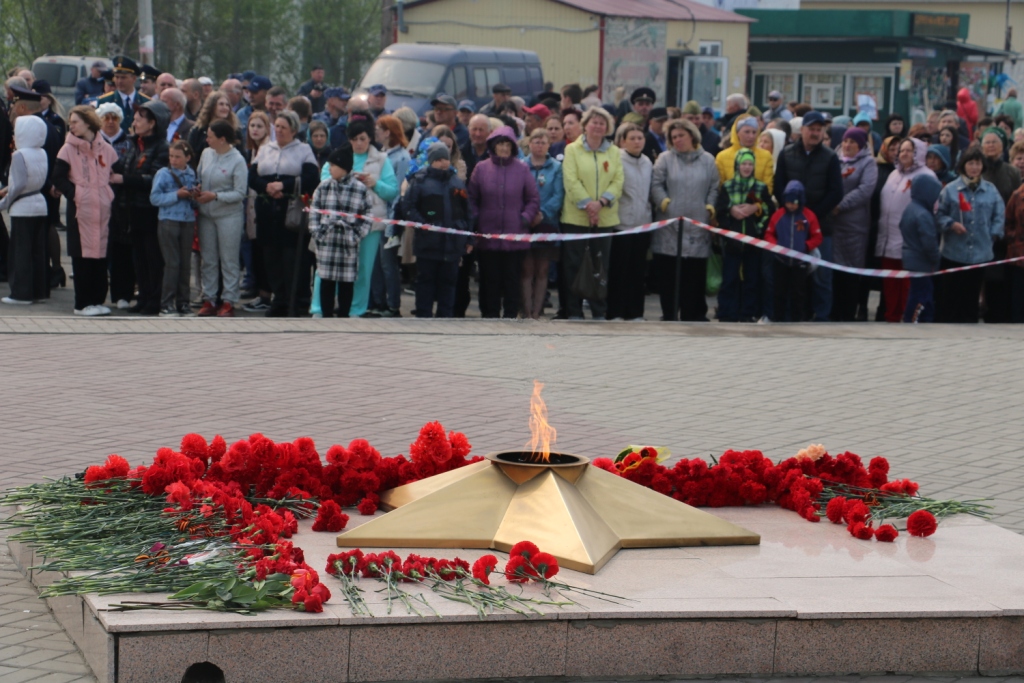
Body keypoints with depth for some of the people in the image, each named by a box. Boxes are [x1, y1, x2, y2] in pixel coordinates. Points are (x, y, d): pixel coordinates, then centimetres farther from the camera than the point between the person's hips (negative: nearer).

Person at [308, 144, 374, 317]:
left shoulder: (361, 190, -1)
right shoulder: (324, 187, 5)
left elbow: (368, 214, 2)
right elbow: (314, 211, 7)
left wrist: (359, 235, -7)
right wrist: (317, 232, -2)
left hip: (349, 243, -2)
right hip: (327, 241, 2)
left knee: (346, 283, 5)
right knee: (326, 281, 3)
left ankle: (343, 318, 14)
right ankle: (327, 317, 11)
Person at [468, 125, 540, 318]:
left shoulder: (521, 169, 4)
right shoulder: (481, 168, 5)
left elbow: (534, 199, 9)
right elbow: (472, 199, 10)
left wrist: (525, 218, -4)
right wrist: (475, 219, -2)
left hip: (514, 236, 0)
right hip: (487, 235, 0)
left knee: (512, 278, 2)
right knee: (489, 278, 3)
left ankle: (510, 315, 9)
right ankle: (490, 315, 10)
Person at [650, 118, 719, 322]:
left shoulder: (707, 160, 10)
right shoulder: (665, 158, 7)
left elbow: (714, 188, 10)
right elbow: (656, 185, 2)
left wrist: (710, 207, -3)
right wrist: (665, 203, -10)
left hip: (698, 226, 1)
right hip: (669, 226, -1)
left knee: (695, 273, 2)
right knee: (668, 273, 0)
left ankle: (694, 314, 9)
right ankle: (669, 314, 7)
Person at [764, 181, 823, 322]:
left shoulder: (809, 216, -6)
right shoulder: (777, 215, -2)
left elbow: (817, 238, -2)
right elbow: (769, 235, 4)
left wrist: (806, 247, -17)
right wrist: (775, 245, -14)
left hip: (800, 261, -2)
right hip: (781, 261, 2)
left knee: (797, 293, 4)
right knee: (780, 292, 6)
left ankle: (796, 321, 10)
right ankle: (780, 320, 13)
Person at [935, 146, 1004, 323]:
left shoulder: (991, 190, 4)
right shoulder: (951, 189, -2)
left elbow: (999, 215, 9)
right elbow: (939, 214, 1)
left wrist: (994, 234, -2)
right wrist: (951, 224, -16)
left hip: (980, 253, 2)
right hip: (954, 253, -2)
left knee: (971, 295, 9)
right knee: (948, 296, 2)